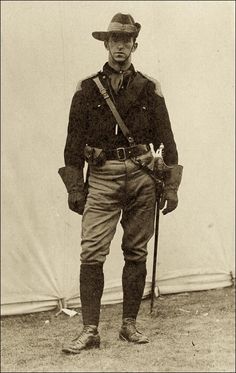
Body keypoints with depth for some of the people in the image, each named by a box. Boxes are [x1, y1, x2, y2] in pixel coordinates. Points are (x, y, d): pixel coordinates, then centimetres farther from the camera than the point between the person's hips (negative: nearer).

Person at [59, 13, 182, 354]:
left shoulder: (149, 89, 7)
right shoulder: (87, 89, 5)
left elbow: (166, 140, 8)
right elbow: (74, 142, 5)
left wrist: (171, 187, 3)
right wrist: (74, 189, 1)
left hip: (141, 177, 1)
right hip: (101, 178, -1)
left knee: (136, 254, 6)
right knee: (92, 254, -9)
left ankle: (129, 325, 17)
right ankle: (90, 331, -3)